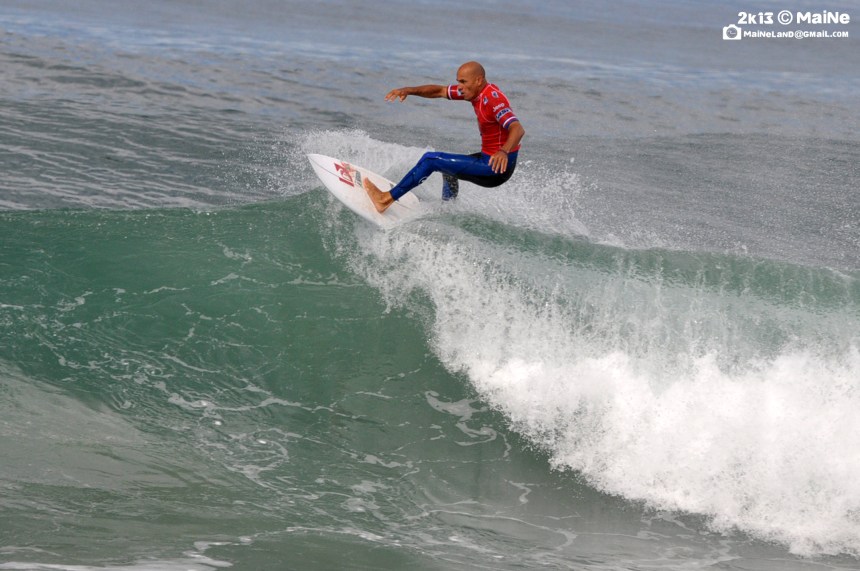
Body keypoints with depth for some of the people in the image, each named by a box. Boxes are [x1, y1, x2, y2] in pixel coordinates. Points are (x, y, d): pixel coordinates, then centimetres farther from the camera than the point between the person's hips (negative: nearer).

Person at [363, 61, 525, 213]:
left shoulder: (493, 99, -22)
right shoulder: (477, 91, 6)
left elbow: (518, 129, -35)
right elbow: (440, 91, 12)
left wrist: (504, 151, -54)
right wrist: (408, 90, -2)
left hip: (497, 167, -10)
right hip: (487, 158, 10)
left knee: (430, 160, -9)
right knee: (448, 168, 34)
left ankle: (387, 199, -5)